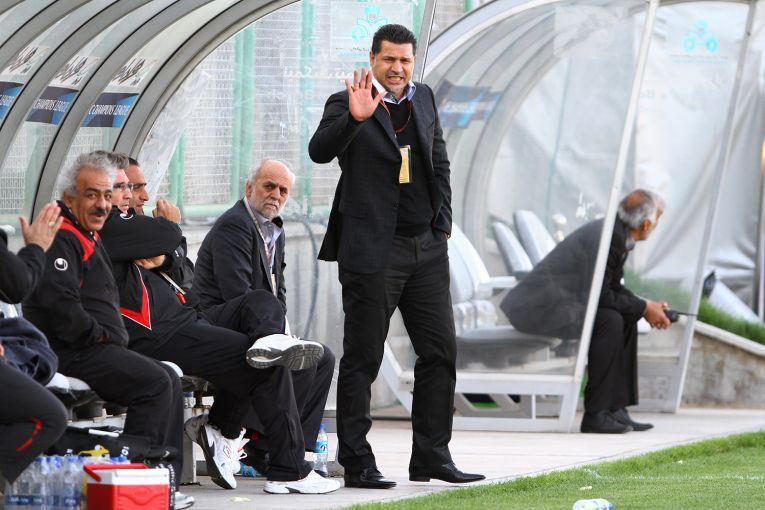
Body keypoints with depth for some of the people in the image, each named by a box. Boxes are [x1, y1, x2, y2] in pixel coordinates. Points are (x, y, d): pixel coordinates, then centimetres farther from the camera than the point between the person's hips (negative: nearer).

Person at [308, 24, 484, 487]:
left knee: (441, 352, 7)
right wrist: (354, 118, -37)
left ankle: (432, 457, 15)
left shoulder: (424, 100, 12)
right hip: (372, 252, -6)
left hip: (426, 249, 6)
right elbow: (320, 151, -23)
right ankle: (357, 463, 4)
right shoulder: (347, 104, -6)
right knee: (362, 359, -1)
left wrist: (443, 225, 13)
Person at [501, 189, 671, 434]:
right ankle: (595, 413, -19)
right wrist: (643, 308, -12)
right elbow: (599, 295, -22)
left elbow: (613, 288, 17)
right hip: (538, 307, -11)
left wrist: (646, 307, 3)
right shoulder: (610, 236, -22)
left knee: (626, 320, 9)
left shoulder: (619, 232, 9)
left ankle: (615, 409, 7)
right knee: (610, 320, -25)